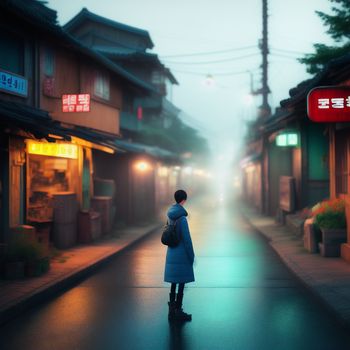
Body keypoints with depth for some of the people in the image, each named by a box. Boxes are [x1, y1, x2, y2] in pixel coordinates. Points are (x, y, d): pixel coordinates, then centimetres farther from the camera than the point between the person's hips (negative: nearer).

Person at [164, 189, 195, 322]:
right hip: (181, 255, -8)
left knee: (174, 282, 14)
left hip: (171, 253, 8)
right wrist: (191, 257, -10)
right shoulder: (181, 218, -20)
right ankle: (178, 311, 6)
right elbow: (187, 239, -19)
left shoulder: (171, 214, 6)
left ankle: (172, 310, 19)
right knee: (181, 283, 1)